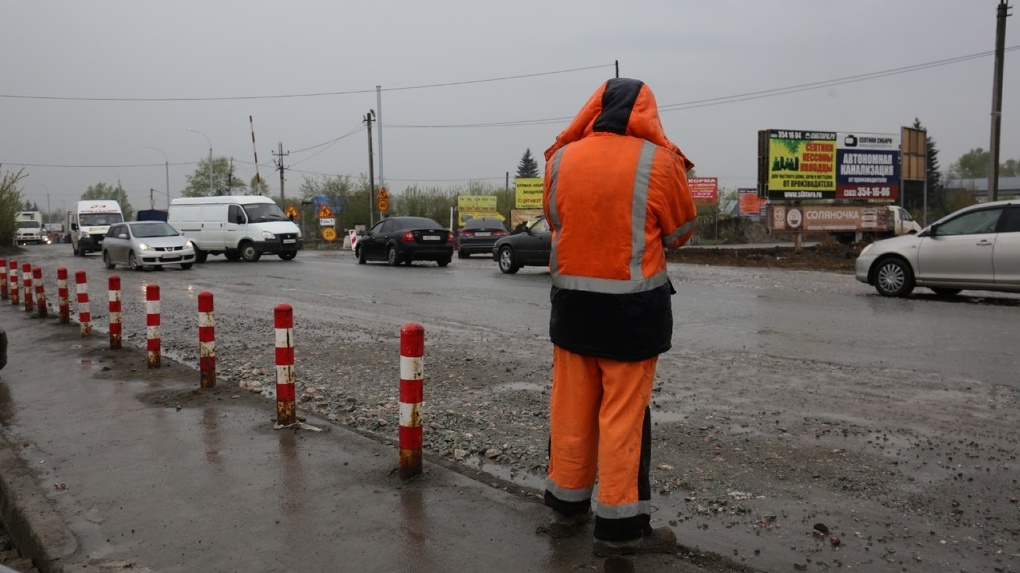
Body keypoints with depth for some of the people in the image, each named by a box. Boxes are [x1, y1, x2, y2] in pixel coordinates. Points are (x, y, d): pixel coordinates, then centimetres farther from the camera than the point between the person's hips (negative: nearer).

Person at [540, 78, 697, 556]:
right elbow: (680, 232, 2)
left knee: (571, 408, 13)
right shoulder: (658, 162, -10)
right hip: (632, 308, -4)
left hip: (571, 302, 4)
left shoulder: (561, 160, 2)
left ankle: (566, 506, 27)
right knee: (624, 414, 3)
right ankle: (620, 526, 11)